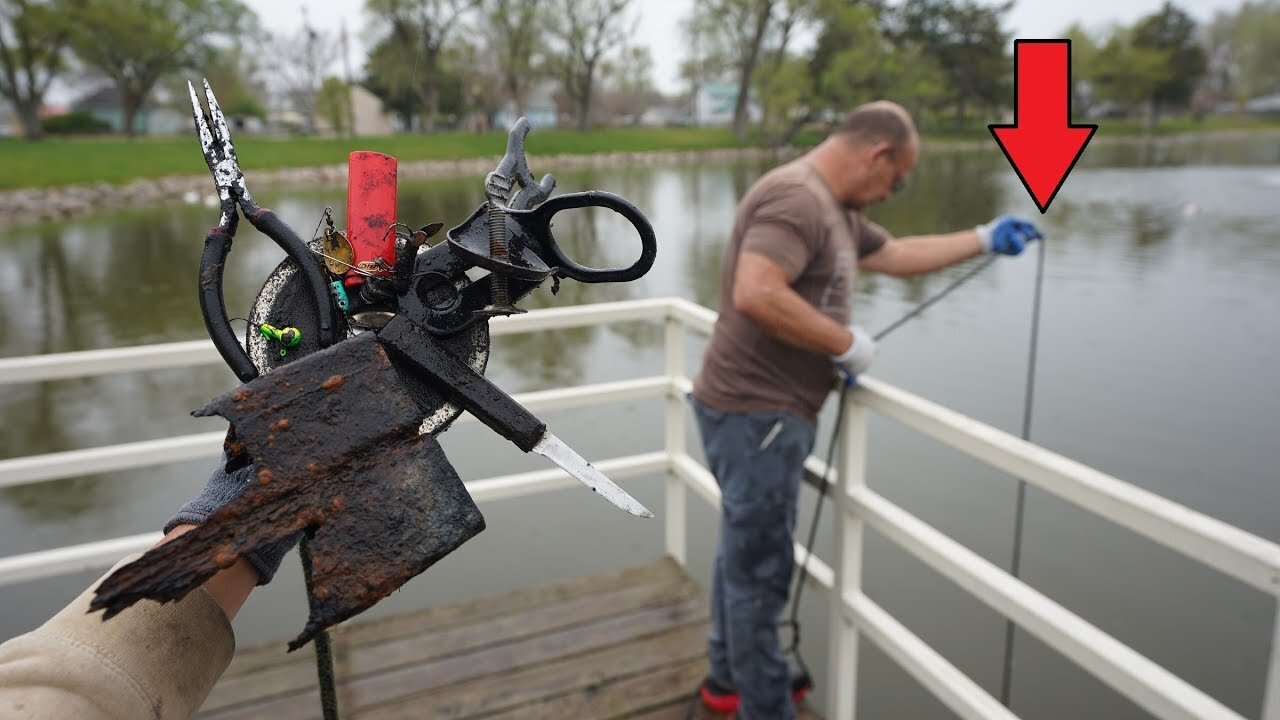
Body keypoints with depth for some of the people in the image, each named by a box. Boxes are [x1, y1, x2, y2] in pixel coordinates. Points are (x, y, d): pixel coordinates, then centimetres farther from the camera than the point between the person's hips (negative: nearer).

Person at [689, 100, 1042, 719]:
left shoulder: (835, 209, 15)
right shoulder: (795, 198, -19)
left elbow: (895, 255, 29)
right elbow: (755, 295, -33)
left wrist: (985, 239, 30)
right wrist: (845, 342, -21)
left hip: (762, 411, 11)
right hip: (755, 413, -11)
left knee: (744, 552, 21)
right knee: (760, 569, 1)